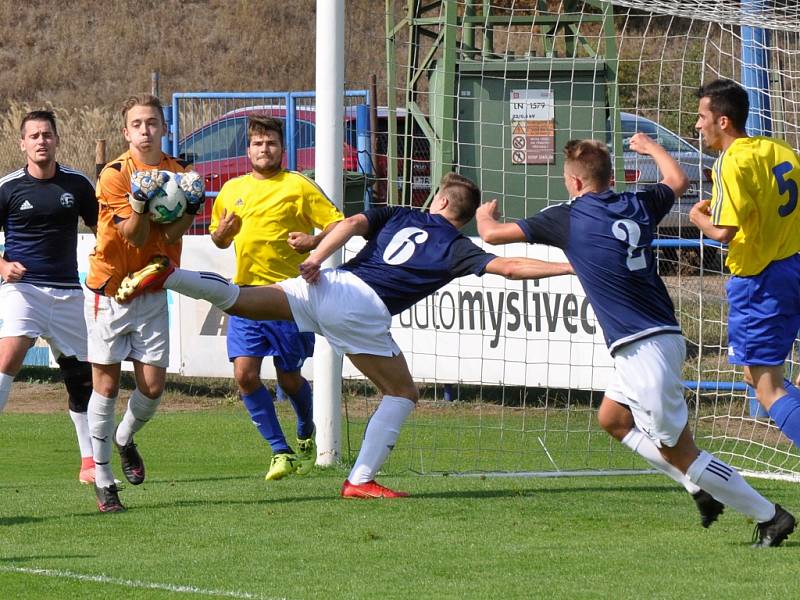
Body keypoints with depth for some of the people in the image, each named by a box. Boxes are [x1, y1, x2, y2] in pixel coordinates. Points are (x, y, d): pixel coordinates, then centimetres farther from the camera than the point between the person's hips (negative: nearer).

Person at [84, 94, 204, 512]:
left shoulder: (178, 174, 2)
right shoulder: (115, 174, -12)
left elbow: (172, 235, -7)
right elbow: (134, 237, -16)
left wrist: (188, 206, -24)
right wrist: (139, 204, -34)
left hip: (151, 291, 4)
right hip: (109, 291, -4)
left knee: (153, 387, -1)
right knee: (106, 385, -2)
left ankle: (125, 439, 31)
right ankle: (102, 479, 7)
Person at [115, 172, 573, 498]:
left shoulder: (398, 216, 22)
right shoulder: (456, 248, 11)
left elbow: (353, 223, 6)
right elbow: (508, 268, 0)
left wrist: (316, 260, 2)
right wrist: (568, 267, 5)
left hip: (329, 285, 4)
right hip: (365, 309, -4)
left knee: (238, 300, 1)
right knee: (402, 393, 10)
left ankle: (167, 277, -20)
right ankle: (361, 479, 2)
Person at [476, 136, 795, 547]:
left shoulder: (568, 218, -8)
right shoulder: (637, 206, 8)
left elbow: (491, 235, 2)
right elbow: (677, 181, 32)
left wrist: (486, 215, 25)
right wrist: (650, 148, 49)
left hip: (644, 350, -8)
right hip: (661, 339, 8)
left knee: (679, 452, -2)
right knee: (611, 419, 25)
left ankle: (769, 516, -2)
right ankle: (705, 488, 22)